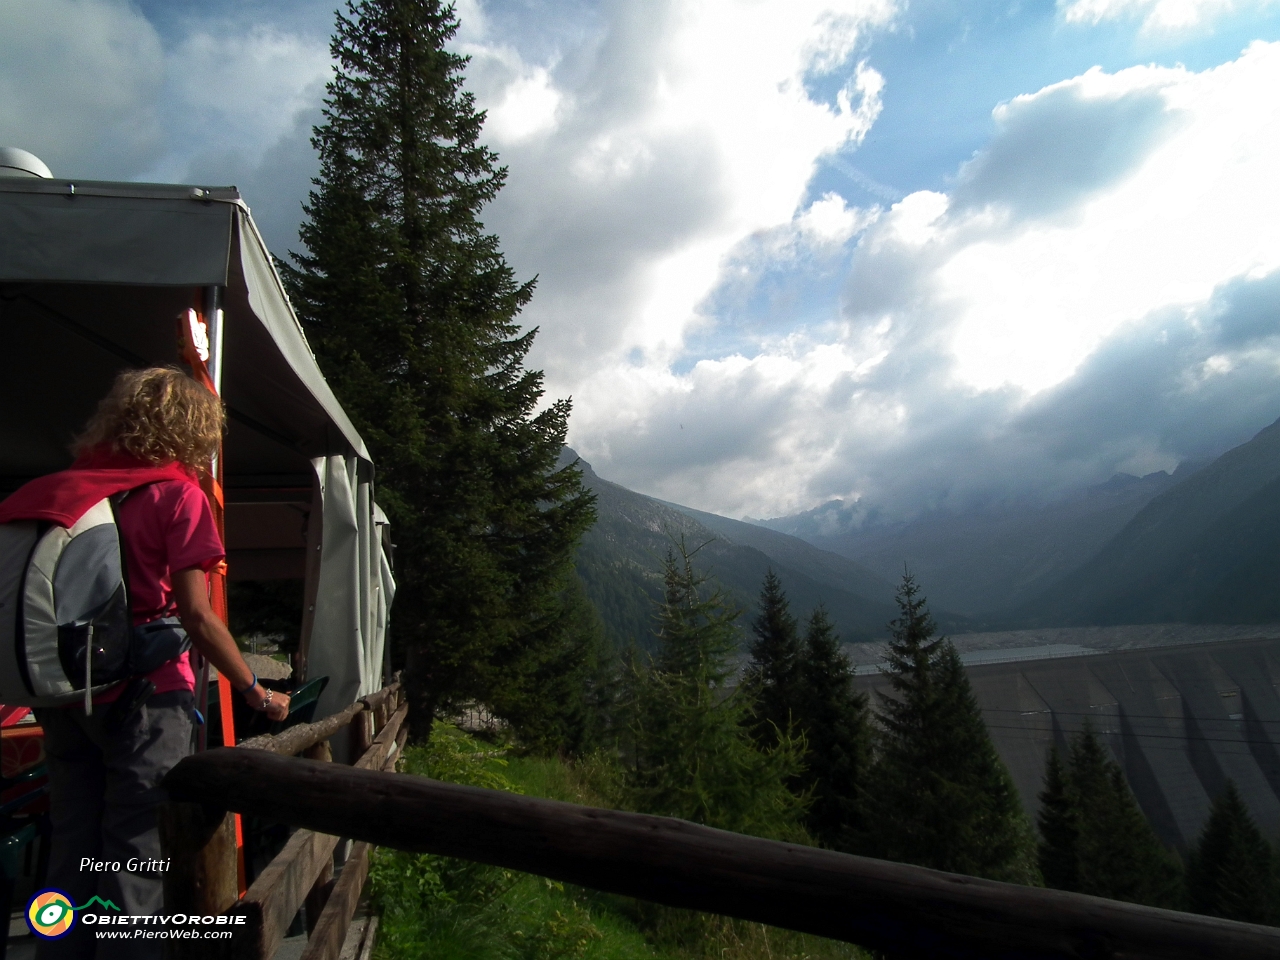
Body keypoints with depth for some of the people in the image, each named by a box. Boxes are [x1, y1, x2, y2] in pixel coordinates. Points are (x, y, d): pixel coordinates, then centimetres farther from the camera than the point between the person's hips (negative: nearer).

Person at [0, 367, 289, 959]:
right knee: (137, 859, 4)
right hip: (143, 695, -6)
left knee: (71, 851, 17)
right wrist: (257, 693, -5)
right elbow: (197, 617, -14)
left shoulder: (64, 488, 7)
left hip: (66, 699, 6)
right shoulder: (177, 494, -10)